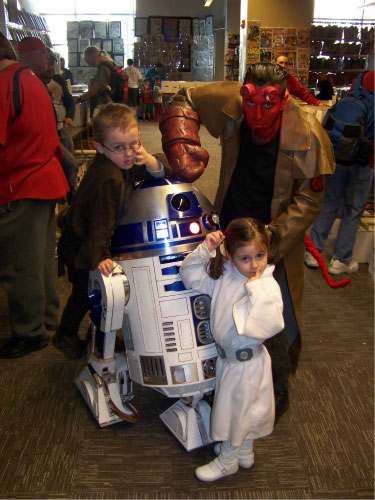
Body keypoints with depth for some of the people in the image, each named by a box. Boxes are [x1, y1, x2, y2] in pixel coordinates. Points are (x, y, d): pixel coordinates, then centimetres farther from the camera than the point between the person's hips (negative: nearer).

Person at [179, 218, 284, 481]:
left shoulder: (268, 286, -25)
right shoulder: (222, 272, -10)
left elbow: (269, 326, -35)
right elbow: (190, 275, -3)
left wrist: (255, 288, -37)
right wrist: (204, 250, -19)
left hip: (247, 362, -6)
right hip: (226, 354, 6)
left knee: (235, 410, 14)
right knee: (242, 410, 27)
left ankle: (227, 462, 40)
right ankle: (245, 453, 51)